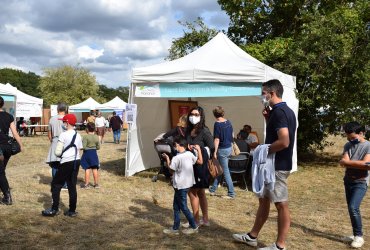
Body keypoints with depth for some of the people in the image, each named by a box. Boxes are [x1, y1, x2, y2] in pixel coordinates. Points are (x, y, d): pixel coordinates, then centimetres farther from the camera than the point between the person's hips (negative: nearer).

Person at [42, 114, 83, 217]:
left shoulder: (63, 135, -11)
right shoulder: (78, 136, 9)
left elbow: (57, 152, -12)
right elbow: (79, 150, 9)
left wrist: (60, 154, 8)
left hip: (66, 163, -7)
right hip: (76, 162, 7)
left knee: (56, 184, 6)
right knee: (72, 186, 11)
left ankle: (54, 209, 6)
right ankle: (72, 210, 15)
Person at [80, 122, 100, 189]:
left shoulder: (85, 137, -15)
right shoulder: (96, 137, 0)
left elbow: (83, 147, -20)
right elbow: (98, 147, 3)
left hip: (87, 153, -4)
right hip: (94, 153, 4)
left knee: (87, 169, 2)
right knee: (95, 169, 10)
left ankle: (87, 184, 6)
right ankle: (96, 183, 16)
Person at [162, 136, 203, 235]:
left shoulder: (176, 158, -21)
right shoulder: (190, 154, -1)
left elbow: (171, 169, -8)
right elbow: (200, 161, 8)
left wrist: (167, 159, 2)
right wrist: (199, 150, 12)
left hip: (180, 185, -8)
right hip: (188, 183, 8)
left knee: (183, 207, 6)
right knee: (176, 206, 16)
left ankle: (194, 227, 15)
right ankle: (175, 228, 22)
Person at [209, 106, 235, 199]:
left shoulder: (217, 124, -16)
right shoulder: (228, 122, 5)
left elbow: (217, 139, -18)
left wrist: (215, 152, -15)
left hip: (222, 149, -8)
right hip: (229, 148, 8)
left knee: (225, 171, -1)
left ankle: (231, 193, 3)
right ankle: (213, 189, 28)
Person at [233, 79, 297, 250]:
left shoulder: (279, 112, -19)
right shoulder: (283, 111, 13)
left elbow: (284, 141, -29)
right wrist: (268, 119, 9)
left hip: (277, 166, -11)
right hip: (272, 165, 11)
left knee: (281, 204, -1)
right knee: (263, 200, 17)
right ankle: (252, 236, 30)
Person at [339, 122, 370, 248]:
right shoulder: (348, 145, 5)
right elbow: (343, 163, -7)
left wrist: (347, 162, -17)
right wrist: (359, 164, -20)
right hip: (348, 181, 6)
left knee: (353, 208, -17)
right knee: (351, 209, 10)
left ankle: (359, 236, -4)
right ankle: (356, 234, 21)